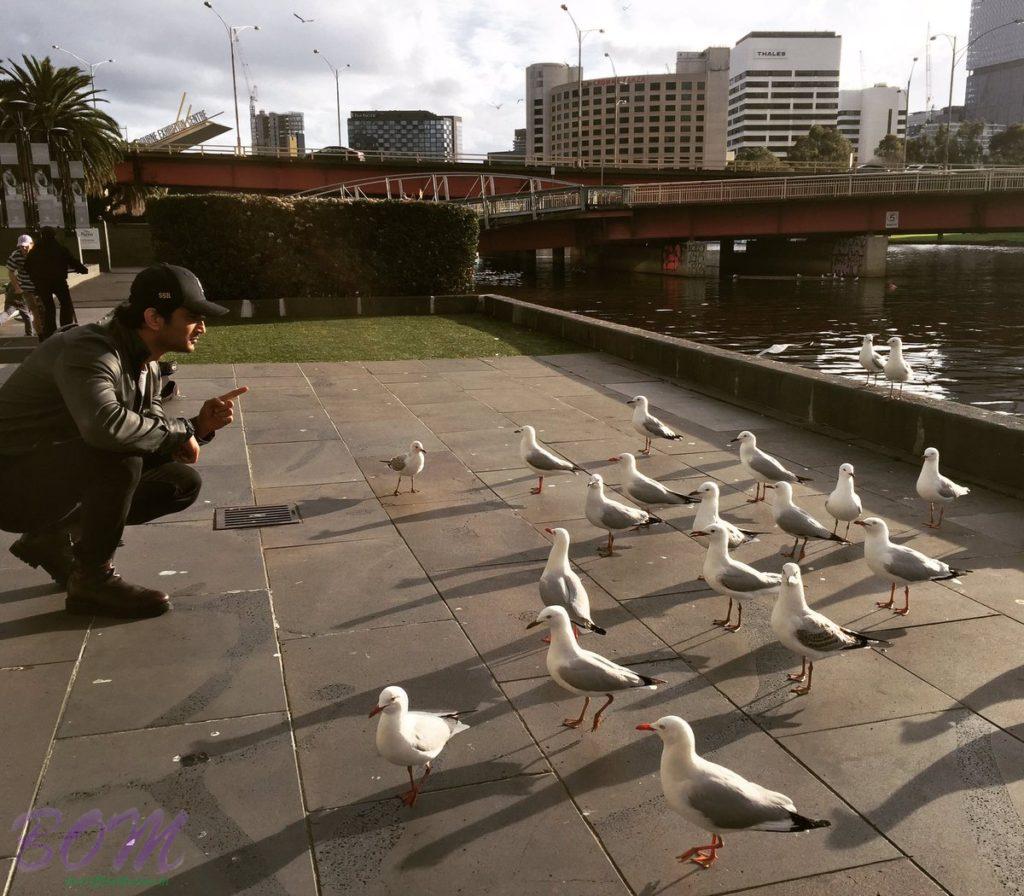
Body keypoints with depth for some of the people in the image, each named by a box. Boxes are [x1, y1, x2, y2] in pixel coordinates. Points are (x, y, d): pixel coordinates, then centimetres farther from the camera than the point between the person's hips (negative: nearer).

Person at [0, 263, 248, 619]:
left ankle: (51, 538, 11)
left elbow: (149, 439, 6)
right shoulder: (89, 350, -27)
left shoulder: (146, 367, 3)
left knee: (183, 482, 1)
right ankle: (93, 580, -12)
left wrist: (199, 425, -14)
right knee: (118, 456, -34)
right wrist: (179, 430, -29)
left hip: (63, 481, 9)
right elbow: (106, 425, -46)